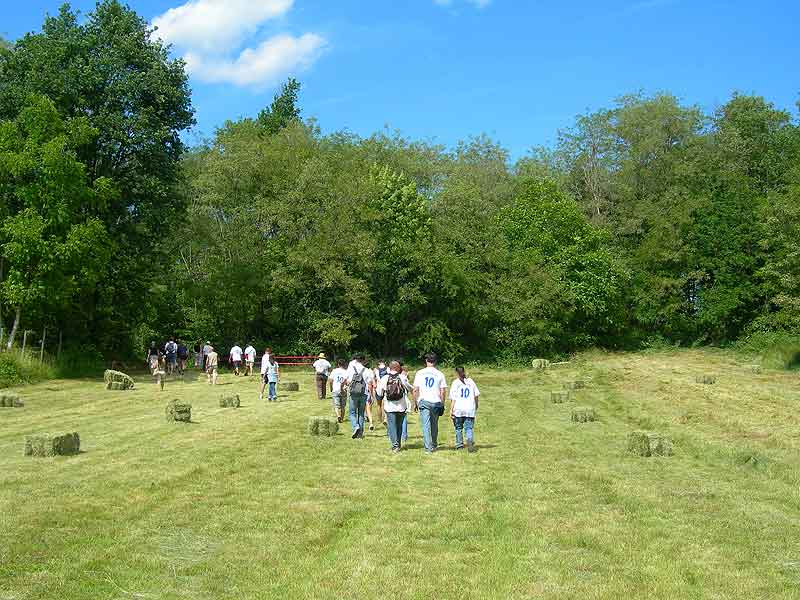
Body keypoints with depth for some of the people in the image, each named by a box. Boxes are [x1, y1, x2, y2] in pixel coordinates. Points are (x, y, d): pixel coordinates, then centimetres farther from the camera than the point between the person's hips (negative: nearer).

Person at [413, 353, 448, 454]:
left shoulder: (419, 373, 2)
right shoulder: (440, 374, 1)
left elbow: (415, 390, 2)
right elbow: (442, 392, 0)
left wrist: (415, 403, 10)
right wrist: (442, 405, 7)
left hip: (423, 401, -1)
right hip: (436, 402, 1)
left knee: (426, 425, -1)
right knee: (434, 425, 16)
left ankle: (428, 448, -7)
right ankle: (434, 445, 29)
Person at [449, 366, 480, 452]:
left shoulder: (455, 382, -2)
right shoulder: (470, 381, 7)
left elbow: (453, 398, -7)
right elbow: (476, 395, 10)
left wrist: (451, 410, -6)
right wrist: (476, 405, 25)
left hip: (458, 409, -1)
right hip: (470, 409, 1)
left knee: (458, 428, 14)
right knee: (469, 428, 1)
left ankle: (459, 445, 18)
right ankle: (470, 440, -25)